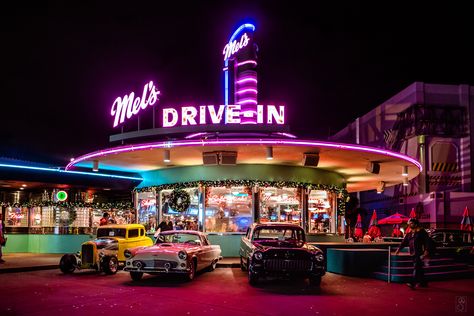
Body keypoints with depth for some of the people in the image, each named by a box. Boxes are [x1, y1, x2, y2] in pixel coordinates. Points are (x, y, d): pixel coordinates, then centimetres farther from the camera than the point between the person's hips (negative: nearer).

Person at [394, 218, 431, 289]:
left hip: (419, 253, -7)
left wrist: (426, 251, -17)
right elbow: (404, 242, 17)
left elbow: (427, 241, -8)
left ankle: (413, 283, -20)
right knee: (419, 268, 12)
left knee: (416, 268, -14)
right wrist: (399, 248, 7)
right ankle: (423, 282, 21)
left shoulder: (422, 232, -3)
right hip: (413, 253, 7)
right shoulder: (410, 233, 17)